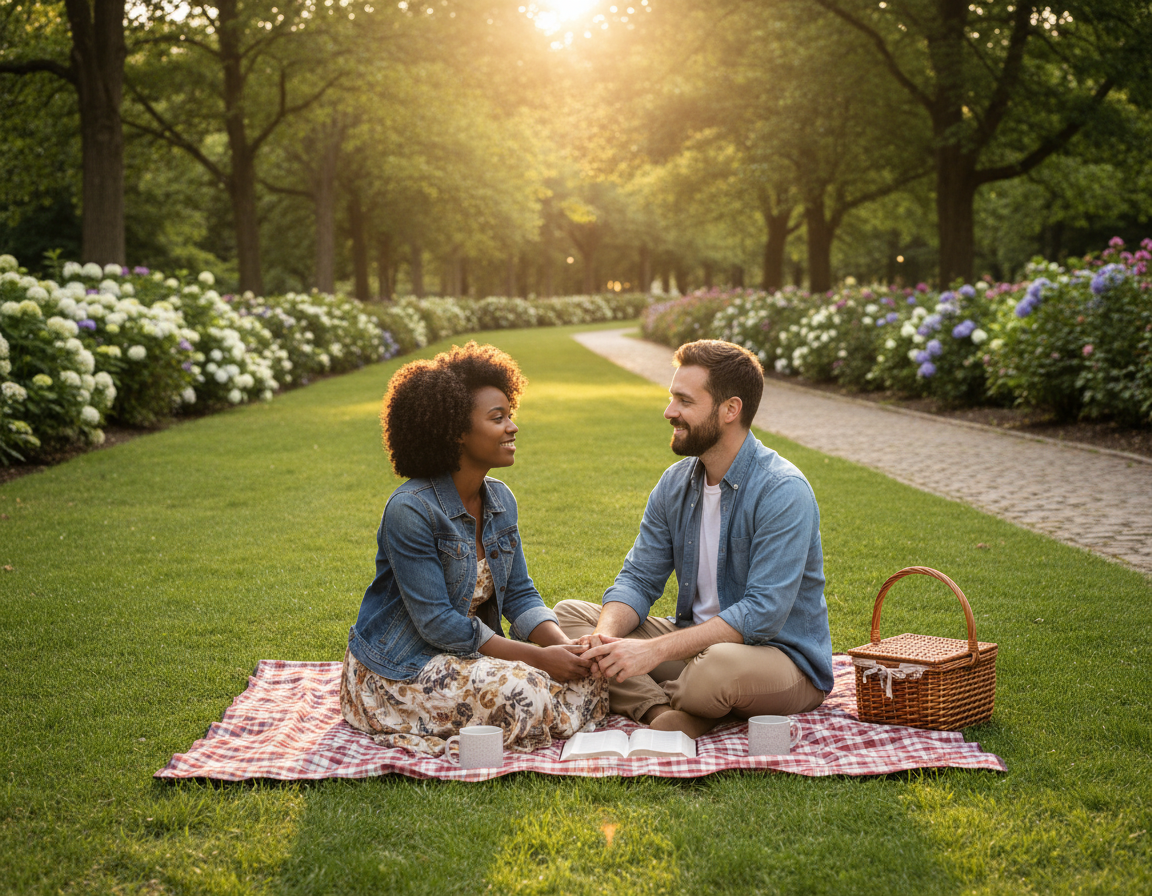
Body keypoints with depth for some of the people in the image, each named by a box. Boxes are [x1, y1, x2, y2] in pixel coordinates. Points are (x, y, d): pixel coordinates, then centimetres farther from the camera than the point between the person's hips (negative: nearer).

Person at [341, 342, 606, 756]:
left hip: (470, 652, 8)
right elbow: (436, 623, -23)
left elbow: (519, 594, 6)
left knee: (589, 682, -10)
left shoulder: (501, 500, 4)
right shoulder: (410, 510, -22)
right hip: (400, 669, -8)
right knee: (521, 696, -31)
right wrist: (537, 657, -24)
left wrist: (564, 645, -15)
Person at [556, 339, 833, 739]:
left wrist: (653, 651, -32)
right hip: (698, 642, 7)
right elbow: (638, 579, 2)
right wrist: (606, 636, -21)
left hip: (783, 657, -7)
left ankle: (653, 696, -7)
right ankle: (662, 711, -22)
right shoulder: (675, 484, 4)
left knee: (717, 666, -42)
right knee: (568, 614, -3)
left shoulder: (784, 492, -20)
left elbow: (762, 614, -27)